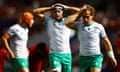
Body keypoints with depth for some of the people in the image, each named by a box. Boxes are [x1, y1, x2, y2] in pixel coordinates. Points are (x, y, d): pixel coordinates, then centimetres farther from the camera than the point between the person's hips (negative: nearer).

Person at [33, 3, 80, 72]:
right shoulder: (49, 20, 5)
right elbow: (35, 12, 2)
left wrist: (67, 7, 4)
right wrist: (50, 8, 4)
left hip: (66, 54, 2)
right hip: (54, 54, -2)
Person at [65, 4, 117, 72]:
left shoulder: (99, 27, -3)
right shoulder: (79, 25, 1)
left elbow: (106, 41, 7)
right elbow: (67, 23, -17)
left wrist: (112, 57, 8)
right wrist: (79, 12, -11)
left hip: (96, 57, -3)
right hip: (83, 58, 3)